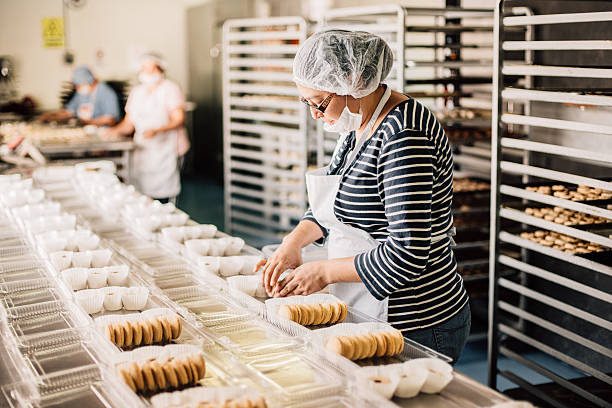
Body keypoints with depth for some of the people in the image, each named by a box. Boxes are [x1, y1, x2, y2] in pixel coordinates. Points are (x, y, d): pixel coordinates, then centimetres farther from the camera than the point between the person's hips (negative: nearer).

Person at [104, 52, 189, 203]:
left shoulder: (170, 89, -2)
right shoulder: (136, 92, 16)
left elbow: (179, 120, -12)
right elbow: (129, 123, 17)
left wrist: (156, 130, -27)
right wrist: (116, 130, -6)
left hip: (166, 150, -5)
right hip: (143, 150, 5)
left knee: (163, 198, -12)